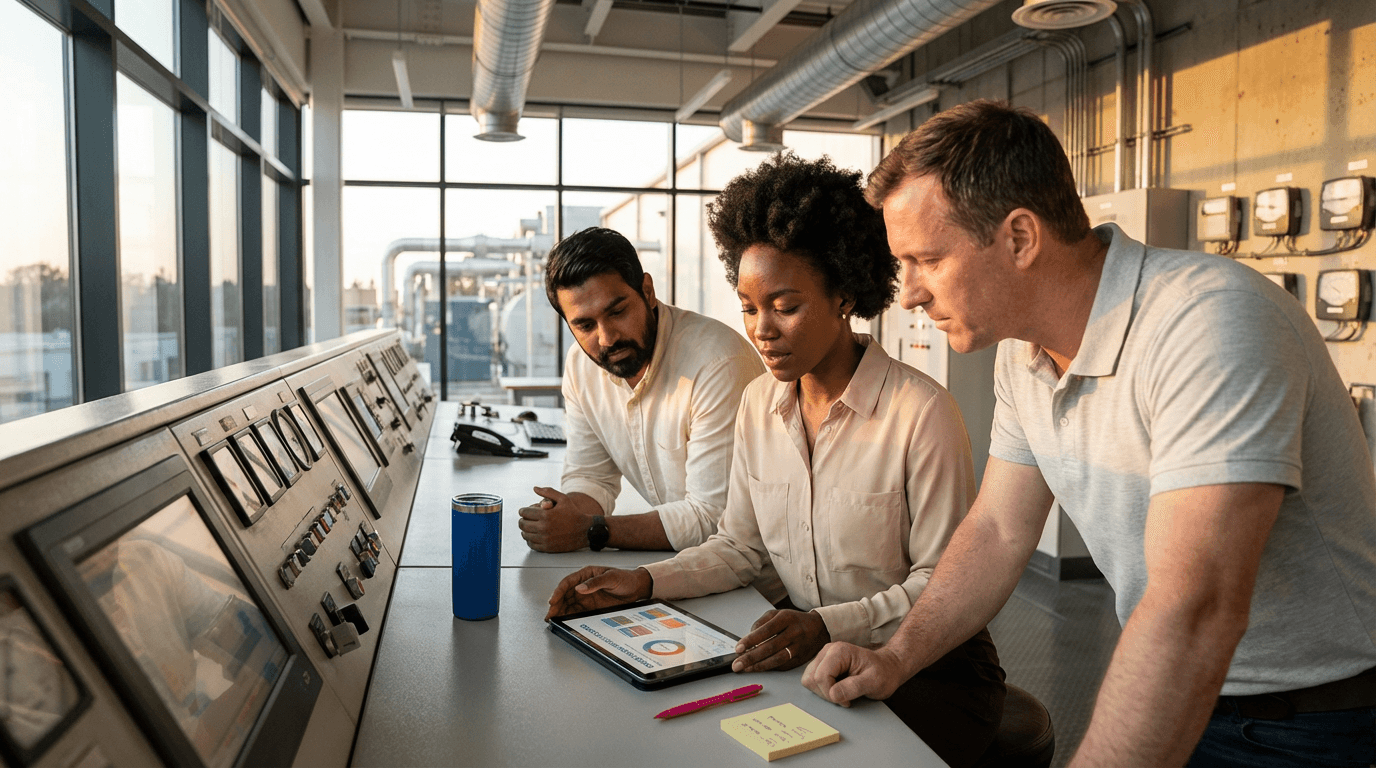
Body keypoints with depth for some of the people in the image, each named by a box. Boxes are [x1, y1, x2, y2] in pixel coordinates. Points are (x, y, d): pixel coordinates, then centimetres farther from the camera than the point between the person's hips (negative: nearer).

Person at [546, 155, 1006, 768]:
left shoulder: (922, 412, -18)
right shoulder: (758, 404, 3)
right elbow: (741, 545, 11)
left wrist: (829, 625, -26)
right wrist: (645, 581, -4)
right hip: (809, 652, 5)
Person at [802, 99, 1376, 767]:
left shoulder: (1214, 323, -29)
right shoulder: (1023, 348, -3)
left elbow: (1194, 613, -36)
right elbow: (998, 530, 4)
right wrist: (896, 659, -6)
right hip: (1169, 690, 6)